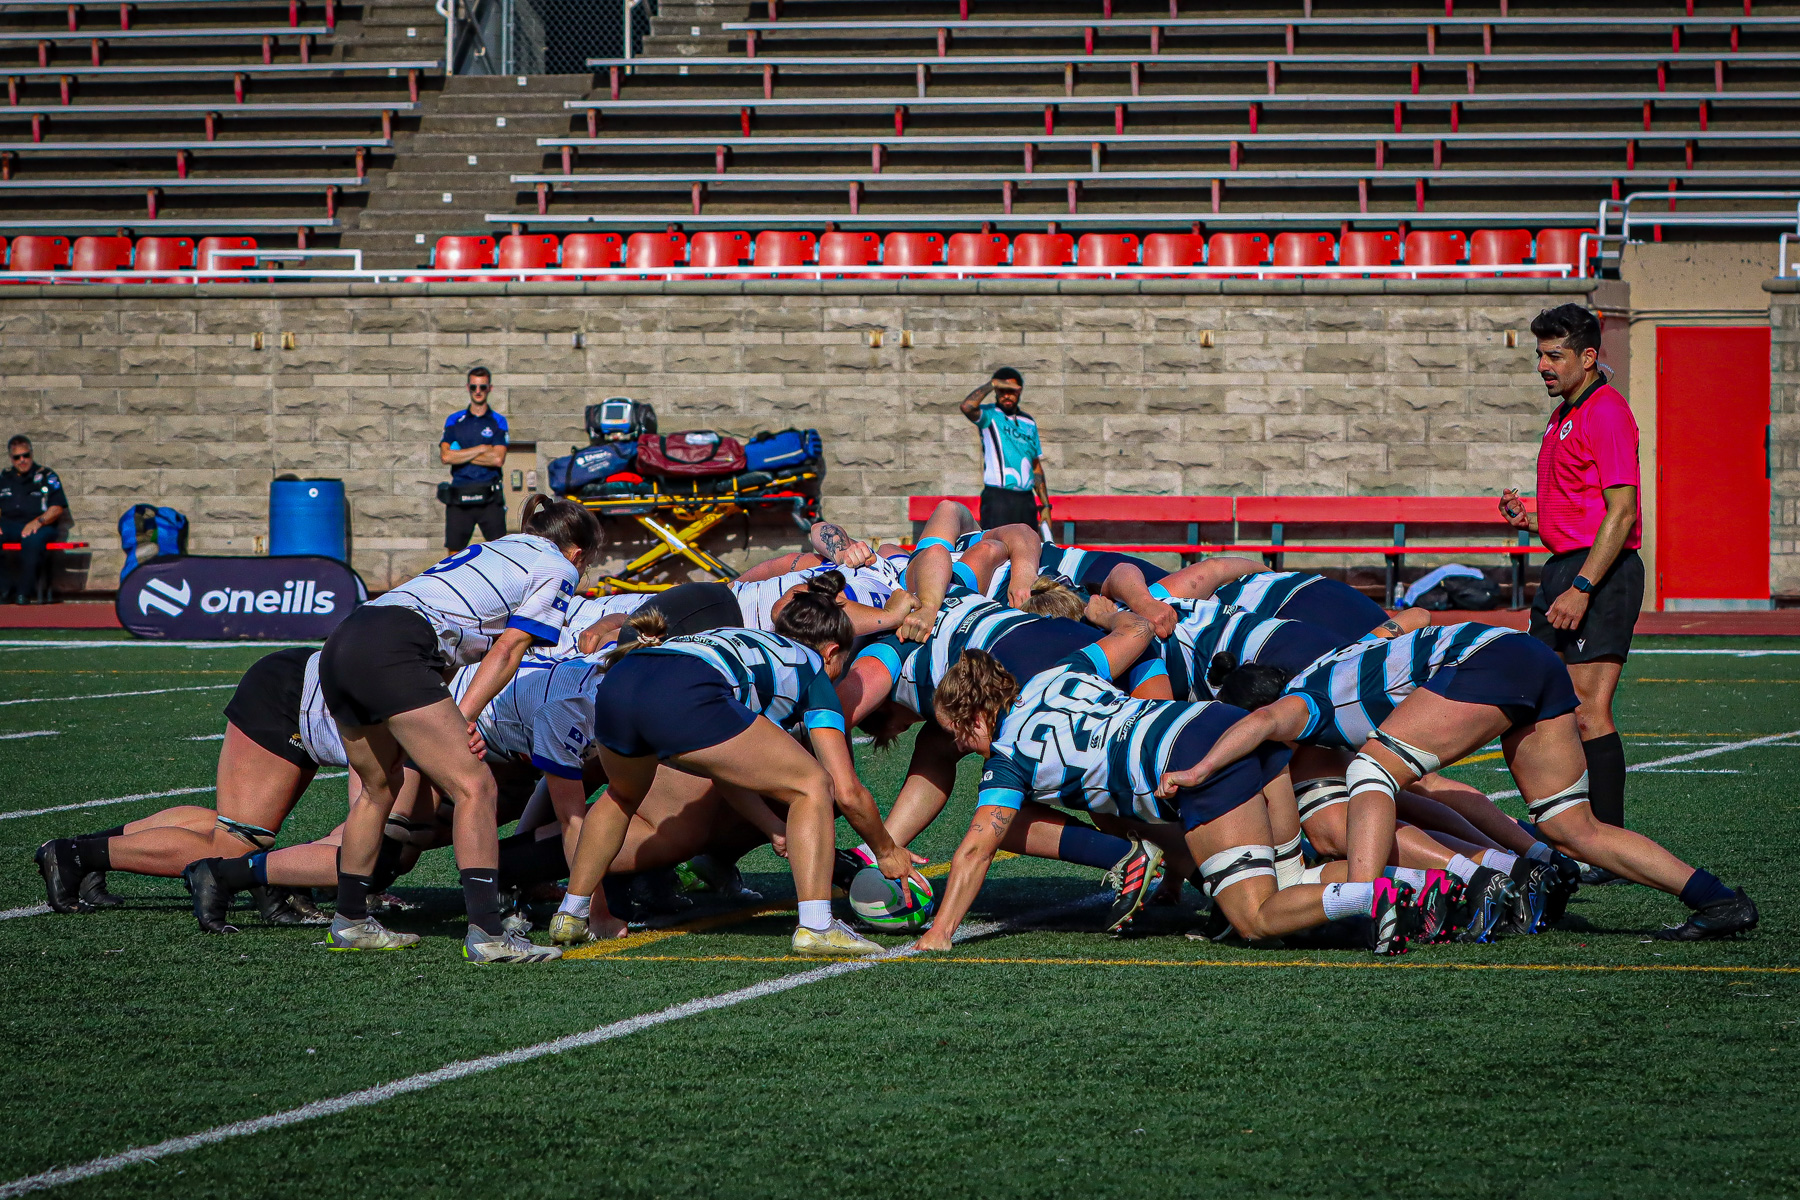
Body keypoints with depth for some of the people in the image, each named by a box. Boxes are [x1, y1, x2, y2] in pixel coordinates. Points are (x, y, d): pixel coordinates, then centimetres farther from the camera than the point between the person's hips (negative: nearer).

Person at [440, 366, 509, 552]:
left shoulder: (498, 422, 7)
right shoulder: (454, 420, 11)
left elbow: (498, 459, -7)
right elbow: (445, 456, -3)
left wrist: (461, 455, -4)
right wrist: (481, 449, -5)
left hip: (489, 499, -1)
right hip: (459, 499, 1)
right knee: (454, 551, 1)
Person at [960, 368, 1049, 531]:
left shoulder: (1028, 422, 17)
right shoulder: (989, 415, 1)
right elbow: (967, 407, -23)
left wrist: (1045, 506, 15)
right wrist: (992, 384, -12)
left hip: (1026, 500, 6)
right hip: (998, 498, -6)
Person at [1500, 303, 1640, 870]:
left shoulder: (1606, 413, -12)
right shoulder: (1564, 415, 20)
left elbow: (1621, 512, -19)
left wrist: (1580, 588, -23)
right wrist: (1531, 517, 10)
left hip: (1600, 572, -10)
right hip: (1565, 568, 10)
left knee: (1588, 714, -14)